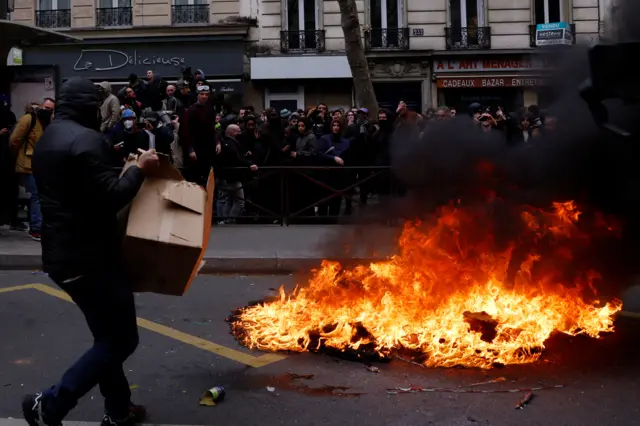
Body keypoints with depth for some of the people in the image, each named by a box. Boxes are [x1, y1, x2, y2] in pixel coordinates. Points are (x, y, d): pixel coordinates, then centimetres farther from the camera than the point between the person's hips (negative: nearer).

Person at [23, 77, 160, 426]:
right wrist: (139, 169, -9)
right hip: (90, 257, -10)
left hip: (62, 254, 10)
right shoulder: (86, 139, -18)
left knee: (107, 336, 19)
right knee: (121, 339, -2)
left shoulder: (47, 140, 14)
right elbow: (110, 196, -23)